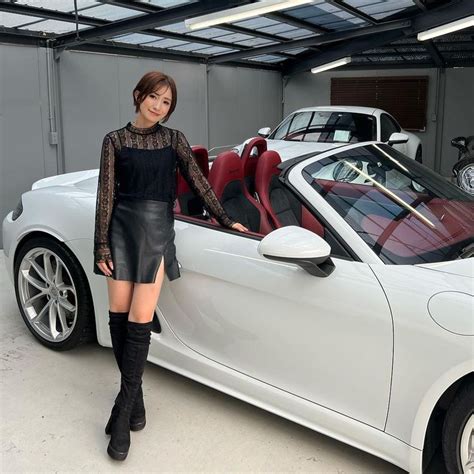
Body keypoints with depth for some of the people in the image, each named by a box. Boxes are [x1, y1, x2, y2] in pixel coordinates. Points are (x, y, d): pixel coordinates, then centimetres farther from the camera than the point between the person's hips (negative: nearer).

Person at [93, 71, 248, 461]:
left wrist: (224, 218, 9)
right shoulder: (115, 140, 6)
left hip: (157, 229, -1)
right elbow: (106, 194, 3)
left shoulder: (174, 139, 9)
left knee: (139, 322, -7)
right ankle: (134, 396, 18)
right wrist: (102, 245, -1)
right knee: (119, 315, 1)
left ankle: (125, 408, 3)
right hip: (123, 226, 1)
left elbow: (198, 180, 12)